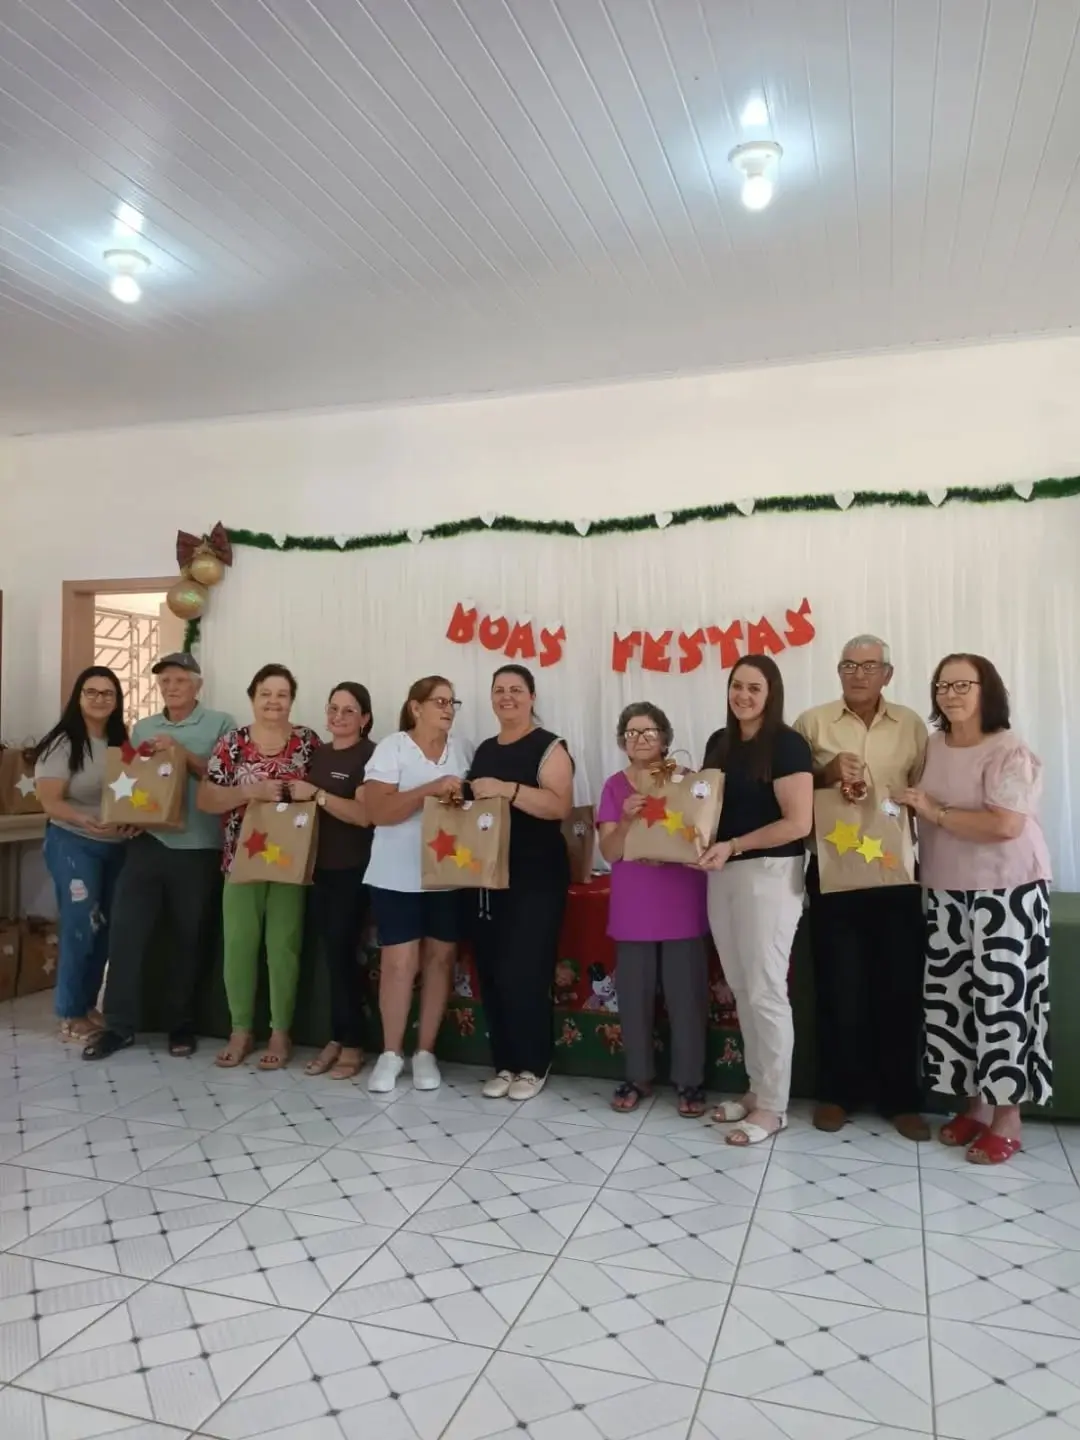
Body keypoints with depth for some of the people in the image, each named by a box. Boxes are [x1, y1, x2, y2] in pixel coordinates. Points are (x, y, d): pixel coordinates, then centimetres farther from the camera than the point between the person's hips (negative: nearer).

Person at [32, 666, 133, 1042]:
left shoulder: (122, 742, 6)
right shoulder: (62, 743, -10)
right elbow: (50, 801, -17)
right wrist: (85, 820, -35)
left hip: (118, 845, 6)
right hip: (73, 844, -5)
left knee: (106, 927, 10)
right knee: (81, 926, -5)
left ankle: (88, 1005, 24)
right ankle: (70, 1014, 9)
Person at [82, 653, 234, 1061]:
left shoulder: (220, 724, 1)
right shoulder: (142, 728, 14)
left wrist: (186, 756, -15)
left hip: (199, 849, -3)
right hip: (147, 843, 4)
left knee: (190, 939, 6)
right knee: (126, 930, 1)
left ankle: (181, 1024, 20)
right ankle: (120, 1025, 13)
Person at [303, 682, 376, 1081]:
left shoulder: (370, 755, -9)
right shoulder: (319, 754, 13)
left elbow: (365, 814, -21)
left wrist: (320, 796, -23)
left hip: (353, 870, -7)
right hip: (320, 867, 7)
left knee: (343, 952, -3)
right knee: (330, 953, 11)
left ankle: (352, 1044, 9)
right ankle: (336, 1038, 20)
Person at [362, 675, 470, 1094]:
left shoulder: (459, 750, 8)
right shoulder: (392, 747, -6)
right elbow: (378, 811, -16)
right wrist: (431, 789, -25)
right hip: (398, 876, -4)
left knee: (440, 958, 7)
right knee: (399, 962, -3)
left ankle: (425, 1051, 20)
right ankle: (390, 1053, 16)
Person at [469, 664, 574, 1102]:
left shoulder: (549, 747, -5)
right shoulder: (484, 750, 16)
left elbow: (560, 806, -19)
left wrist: (507, 790, -27)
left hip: (536, 878, -6)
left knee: (524, 973, -8)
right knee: (490, 973, 7)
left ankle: (533, 1066, 10)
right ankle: (504, 1064, 20)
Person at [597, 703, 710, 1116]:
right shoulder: (615, 785, 3)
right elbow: (609, 852, -4)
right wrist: (628, 820, -21)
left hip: (681, 905, -1)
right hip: (633, 907, 1)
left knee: (686, 994, 4)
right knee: (634, 994, 8)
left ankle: (689, 1080, 17)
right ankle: (637, 1077, 23)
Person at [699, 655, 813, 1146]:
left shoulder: (786, 744, -10)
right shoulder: (719, 742, 11)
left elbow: (799, 822, -18)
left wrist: (733, 847, -20)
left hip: (769, 874, -7)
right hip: (723, 874, 7)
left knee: (766, 990, -1)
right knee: (741, 988, 13)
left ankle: (773, 1106, 11)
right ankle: (757, 1089, 26)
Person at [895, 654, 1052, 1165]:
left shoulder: (1010, 752, -12)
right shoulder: (933, 747, 8)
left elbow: (1006, 825, -24)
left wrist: (936, 812, -19)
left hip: (1006, 892, -6)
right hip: (946, 893, 6)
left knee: (1002, 997, -2)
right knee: (954, 997, 8)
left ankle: (1007, 1118, 11)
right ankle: (976, 1103, 23)